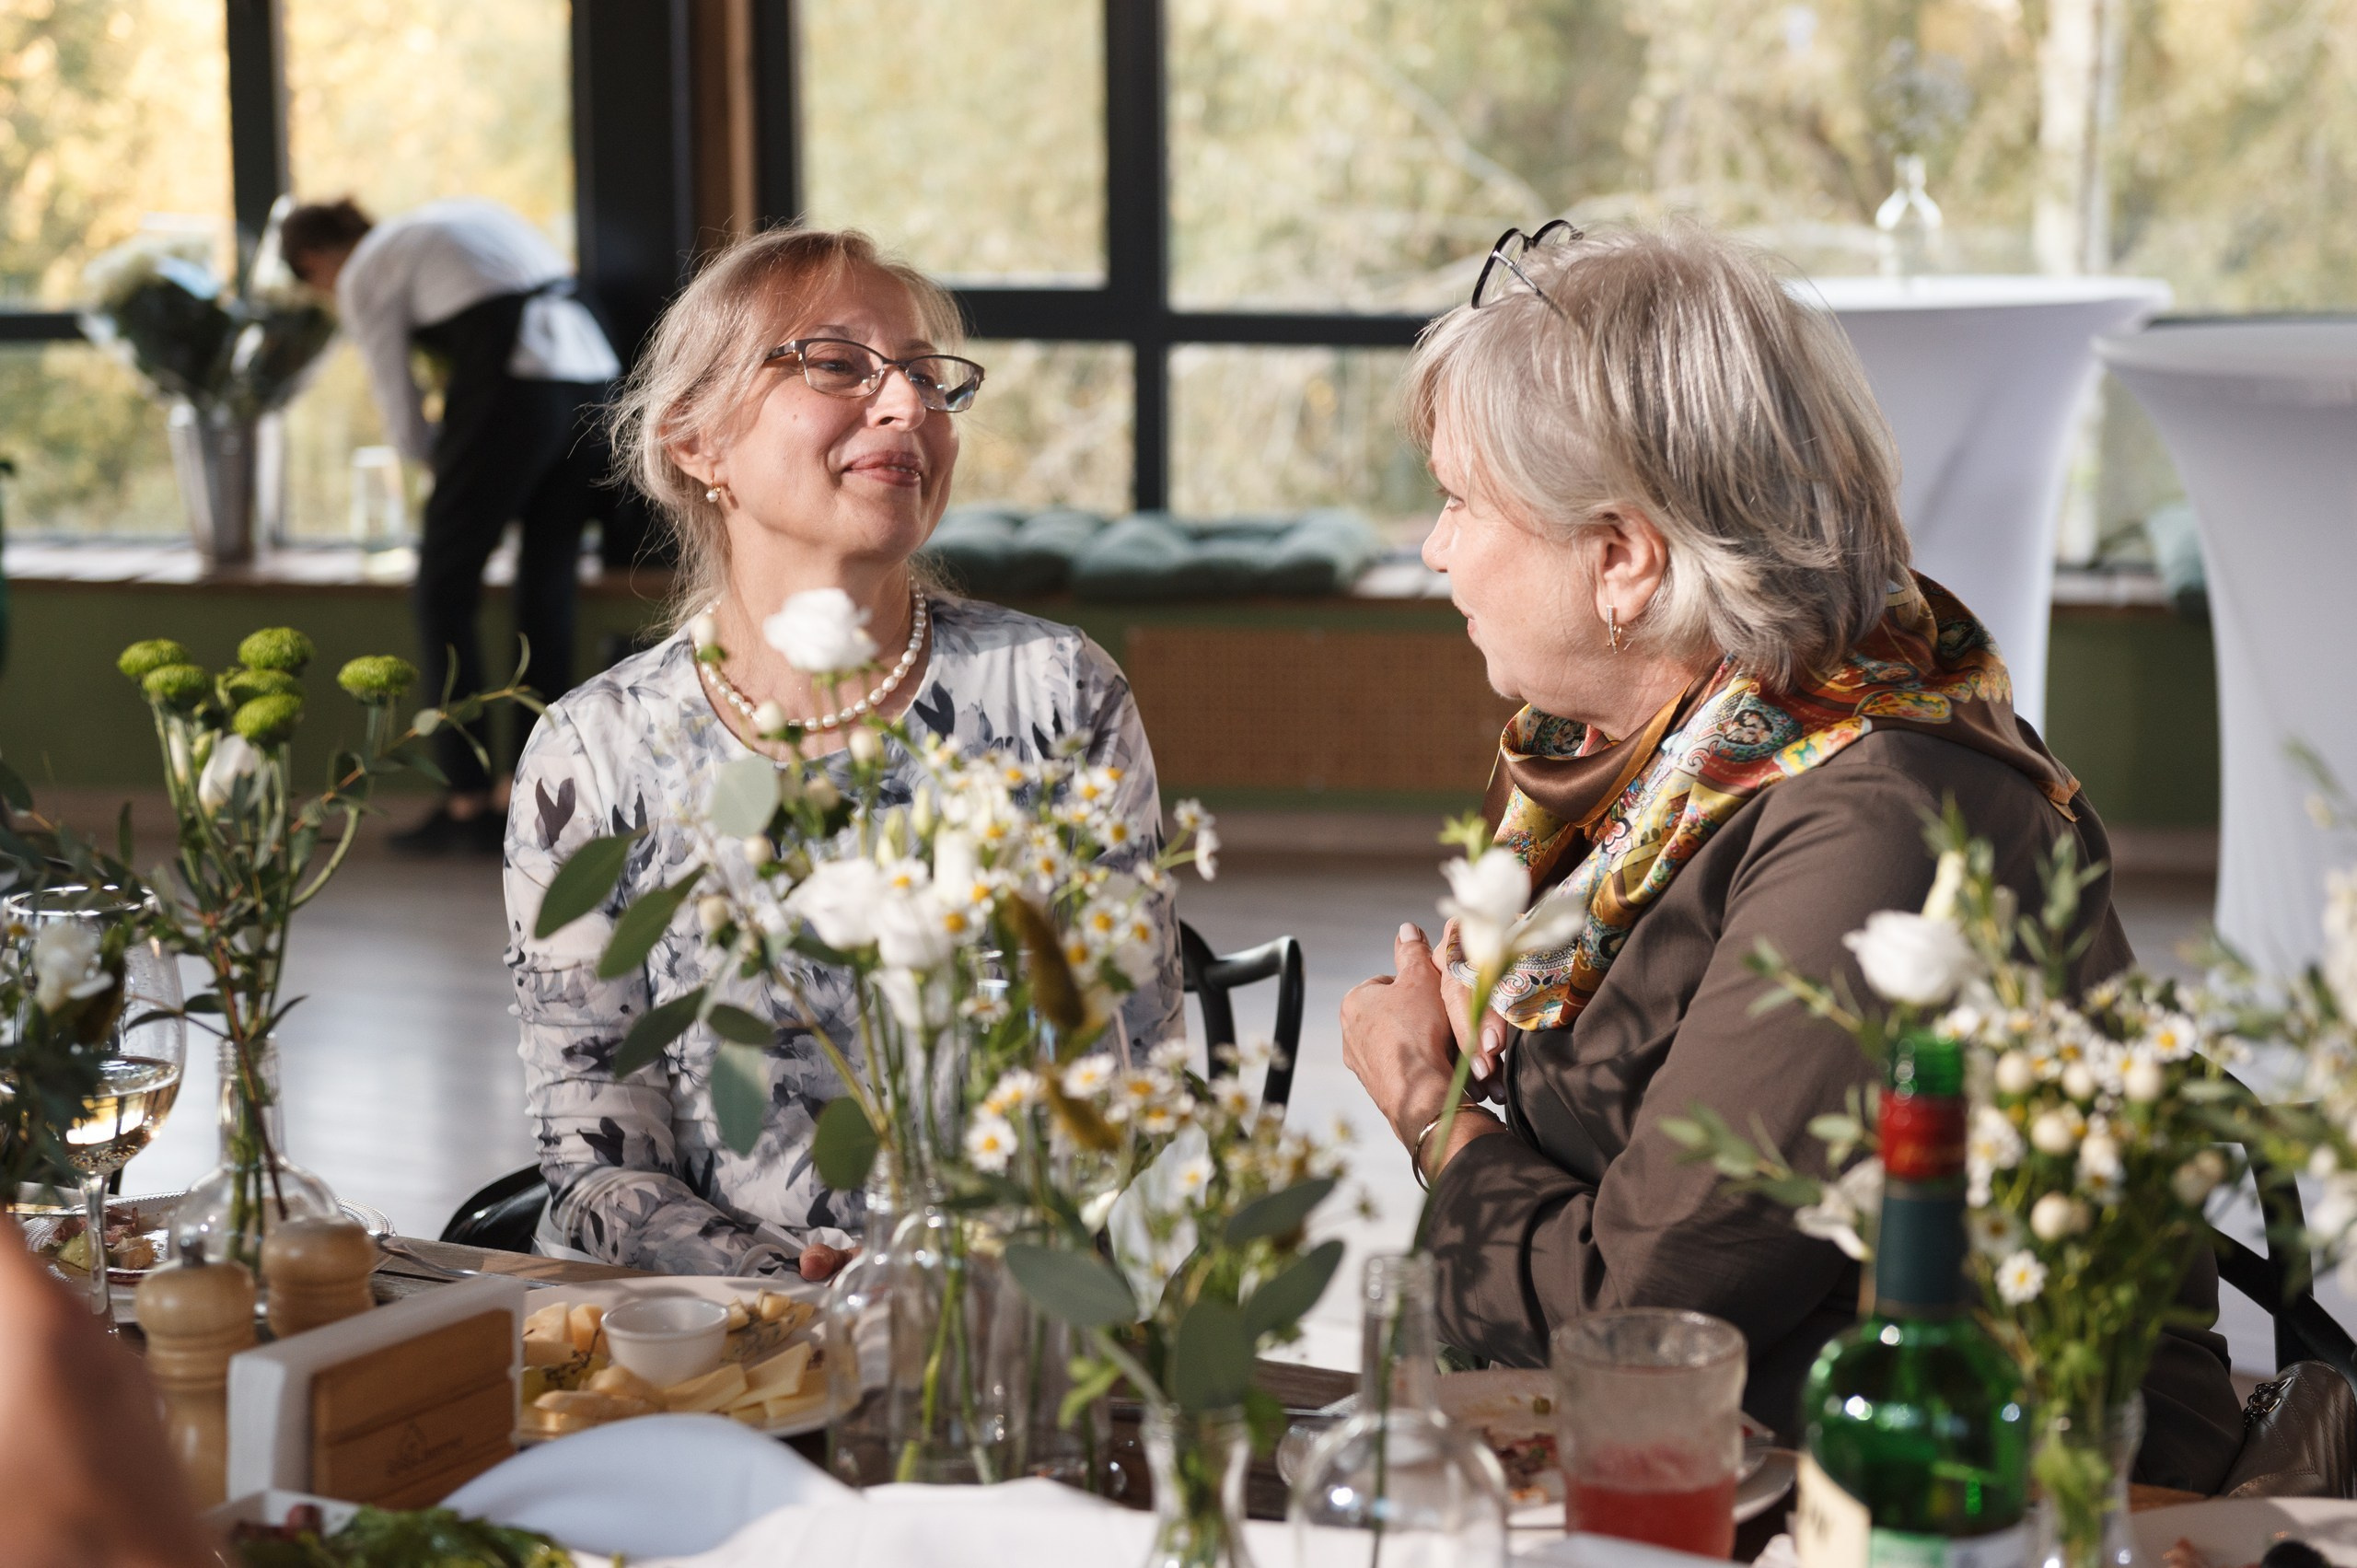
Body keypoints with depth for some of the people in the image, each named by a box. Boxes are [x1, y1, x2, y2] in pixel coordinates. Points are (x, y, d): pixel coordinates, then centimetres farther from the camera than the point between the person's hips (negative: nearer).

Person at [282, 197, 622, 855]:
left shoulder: (362, 278, 8)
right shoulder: (442, 221, 28)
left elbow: (408, 427, 9)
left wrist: (447, 463, 30)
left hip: (516, 384, -7)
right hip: (591, 369, 7)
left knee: (446, 588, 6)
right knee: (548, 586, 13)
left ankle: (468, 804, 4)